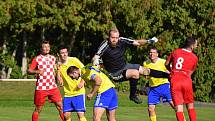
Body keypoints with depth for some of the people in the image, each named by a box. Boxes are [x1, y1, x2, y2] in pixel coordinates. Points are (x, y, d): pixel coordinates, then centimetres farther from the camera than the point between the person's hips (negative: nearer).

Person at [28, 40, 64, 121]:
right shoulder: (37, 59, -4)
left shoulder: (53, 58, 11)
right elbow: (29, 70, -8)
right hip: (41, 88, -4)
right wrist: (37, 71, -25)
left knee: (60, 106, -2)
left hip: (53, 87, 4)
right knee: (38, 109, 2)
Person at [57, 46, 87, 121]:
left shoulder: (74, 60, -7)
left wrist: (82, 82, -14)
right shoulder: (58, 64, 2)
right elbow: (59, 79, 5)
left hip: (79, 92, -4)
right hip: (67, 93, 4)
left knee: (80, 114, -13)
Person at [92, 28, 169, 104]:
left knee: (144, 70, 13)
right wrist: (96, 62, -55)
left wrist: (149, 41, -17)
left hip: (124, 66, 6)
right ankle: (132, 95, -9)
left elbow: (137, 43, -3)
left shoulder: (122, 41, -12)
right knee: (135, 73, -27)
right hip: (115, 73, -6)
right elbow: (95, 57, -32)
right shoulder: (105, 46, -25)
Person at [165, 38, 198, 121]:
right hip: (186, 81, -1)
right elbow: (191, 72, 12)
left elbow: (166, 64, 18)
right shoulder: (194, 58, 1)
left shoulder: (175, 52, 5)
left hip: (174, 81, 1)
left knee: (178, 108, -4)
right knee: (190, 107, 13)